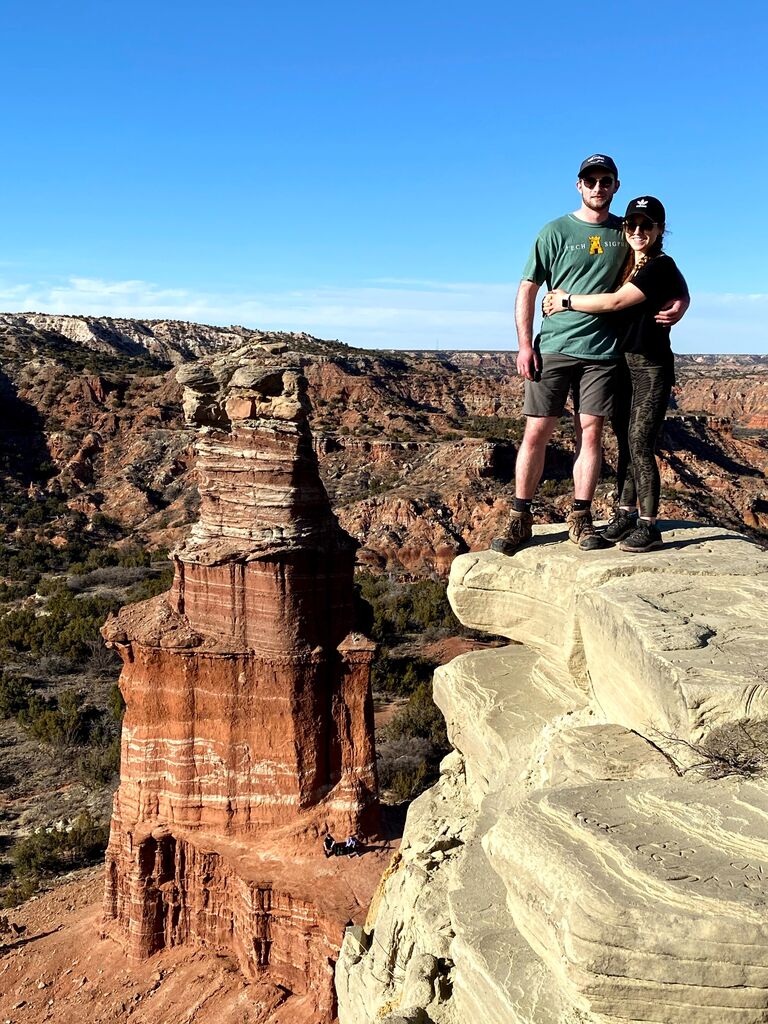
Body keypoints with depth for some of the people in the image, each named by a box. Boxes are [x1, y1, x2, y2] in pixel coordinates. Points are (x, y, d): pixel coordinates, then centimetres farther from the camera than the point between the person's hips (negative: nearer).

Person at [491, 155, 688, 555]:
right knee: (536, 433, -2)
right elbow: (527, 290, 2)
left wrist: (678, 304, -4)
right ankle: (519, 519, 6)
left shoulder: (625, 233, 11)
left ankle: (581, 519, 10)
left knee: (591, 432, 1)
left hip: (601, 351, 2)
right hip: (552, 349, -2)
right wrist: (524, 345, -7)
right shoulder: (555, 232, 3)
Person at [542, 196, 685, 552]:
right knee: (625, 442, 10)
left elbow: (614, 301, -18)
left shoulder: (661, 266, -10)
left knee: (640, 444, -10)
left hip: (651, 368, -8)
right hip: (622, 363, 8)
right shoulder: (626, 265, 14)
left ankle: (648, 527, -5)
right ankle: (625, 515, 18)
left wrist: (567, 301, -9)